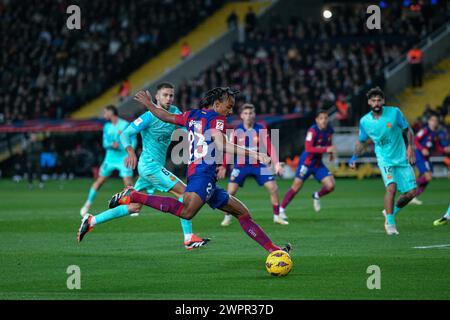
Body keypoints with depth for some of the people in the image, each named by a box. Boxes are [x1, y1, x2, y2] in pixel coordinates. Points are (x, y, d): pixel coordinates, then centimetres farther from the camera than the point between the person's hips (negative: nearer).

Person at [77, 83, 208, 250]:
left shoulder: (174, 112, 7)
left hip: (156, 165, 9)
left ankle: (91, 221, 17)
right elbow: (125, 134, -16)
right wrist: (131, 151, -34)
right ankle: (189, 239, -9)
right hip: (150, 164, -9)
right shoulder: (149, 117, -15)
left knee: (134, 208, 11)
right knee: (185, 192, -13)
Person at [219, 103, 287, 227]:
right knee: (231, 191, -10)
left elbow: (269, 147, -11)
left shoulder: (261, 130, -5)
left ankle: (277, 216, 7)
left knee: (273, 188, -9)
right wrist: (223, 167, 1)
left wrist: (277, 164, -22)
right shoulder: (237, 131, -4)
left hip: (258, 165, 0)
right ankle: (228, 217, 10)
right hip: (241, 165, 0)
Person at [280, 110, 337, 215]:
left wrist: (331, 152, 2)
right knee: (296, 187, -3)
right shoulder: (312, 131, -20)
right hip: (306, 162, -6)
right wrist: (326, 149, -36)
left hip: (318, 164, 6)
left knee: (331, 185, -8)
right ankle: (281, 209, 11)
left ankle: (317, 196, 22)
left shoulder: (329, 130, 1)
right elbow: (308, 148, -31)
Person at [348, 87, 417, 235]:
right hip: (385, 159, -1)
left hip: (402, 158, 1)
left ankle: (392, 211, 25)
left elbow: (407, 130, 2)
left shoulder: (394, 112, -8)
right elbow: (362, 142, 12)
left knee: (411, 192, -2)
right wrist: (354, 157, 1)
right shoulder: (364, 121, -3)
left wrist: (410, 147, -10)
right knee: (391, 187, -24)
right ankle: (389, 222, -11)